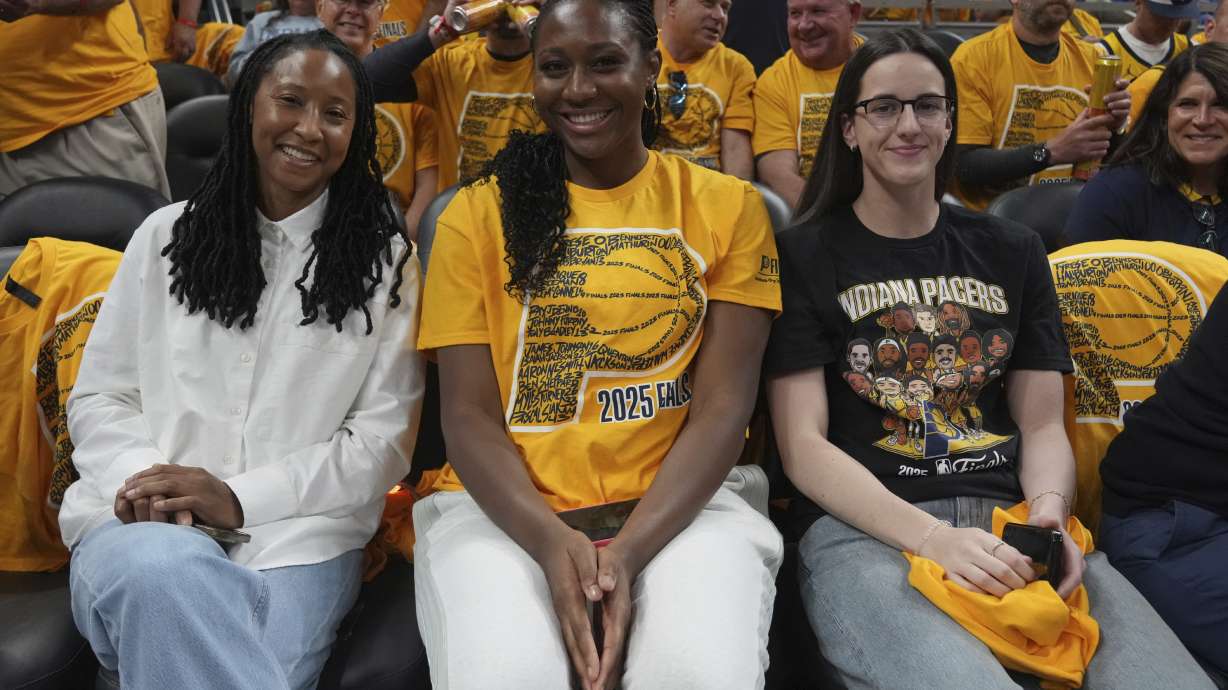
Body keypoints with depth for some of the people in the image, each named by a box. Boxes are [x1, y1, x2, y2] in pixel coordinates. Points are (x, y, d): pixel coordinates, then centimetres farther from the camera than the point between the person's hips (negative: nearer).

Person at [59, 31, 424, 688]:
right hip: (143, 520, 2)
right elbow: (97, 399, 13)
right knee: (161, 566, -35)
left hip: (298, 533, -1)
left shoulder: (384, 261, 7)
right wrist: (142, 477, -9)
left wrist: (240, 499, -10)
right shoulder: (166, 236, 13)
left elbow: (384, 438, 2)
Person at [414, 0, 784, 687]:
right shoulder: (479, 211, 6)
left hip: (682, 503, 0)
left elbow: (724, 404, -2)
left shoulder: (728, 206, 5)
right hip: (508, 508, 1)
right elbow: (468, 412, 0)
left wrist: (631, 548, -17)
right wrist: (551, 541, -17)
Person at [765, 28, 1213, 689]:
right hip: (863, 528, -3)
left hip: (1010, 519, 4)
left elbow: (1042, 425, 15)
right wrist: (932, 536, -17)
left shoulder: (1012, 251, 18)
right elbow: (803, 446, -2)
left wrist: (1048, 510, -9)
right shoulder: (805, 255, 5)